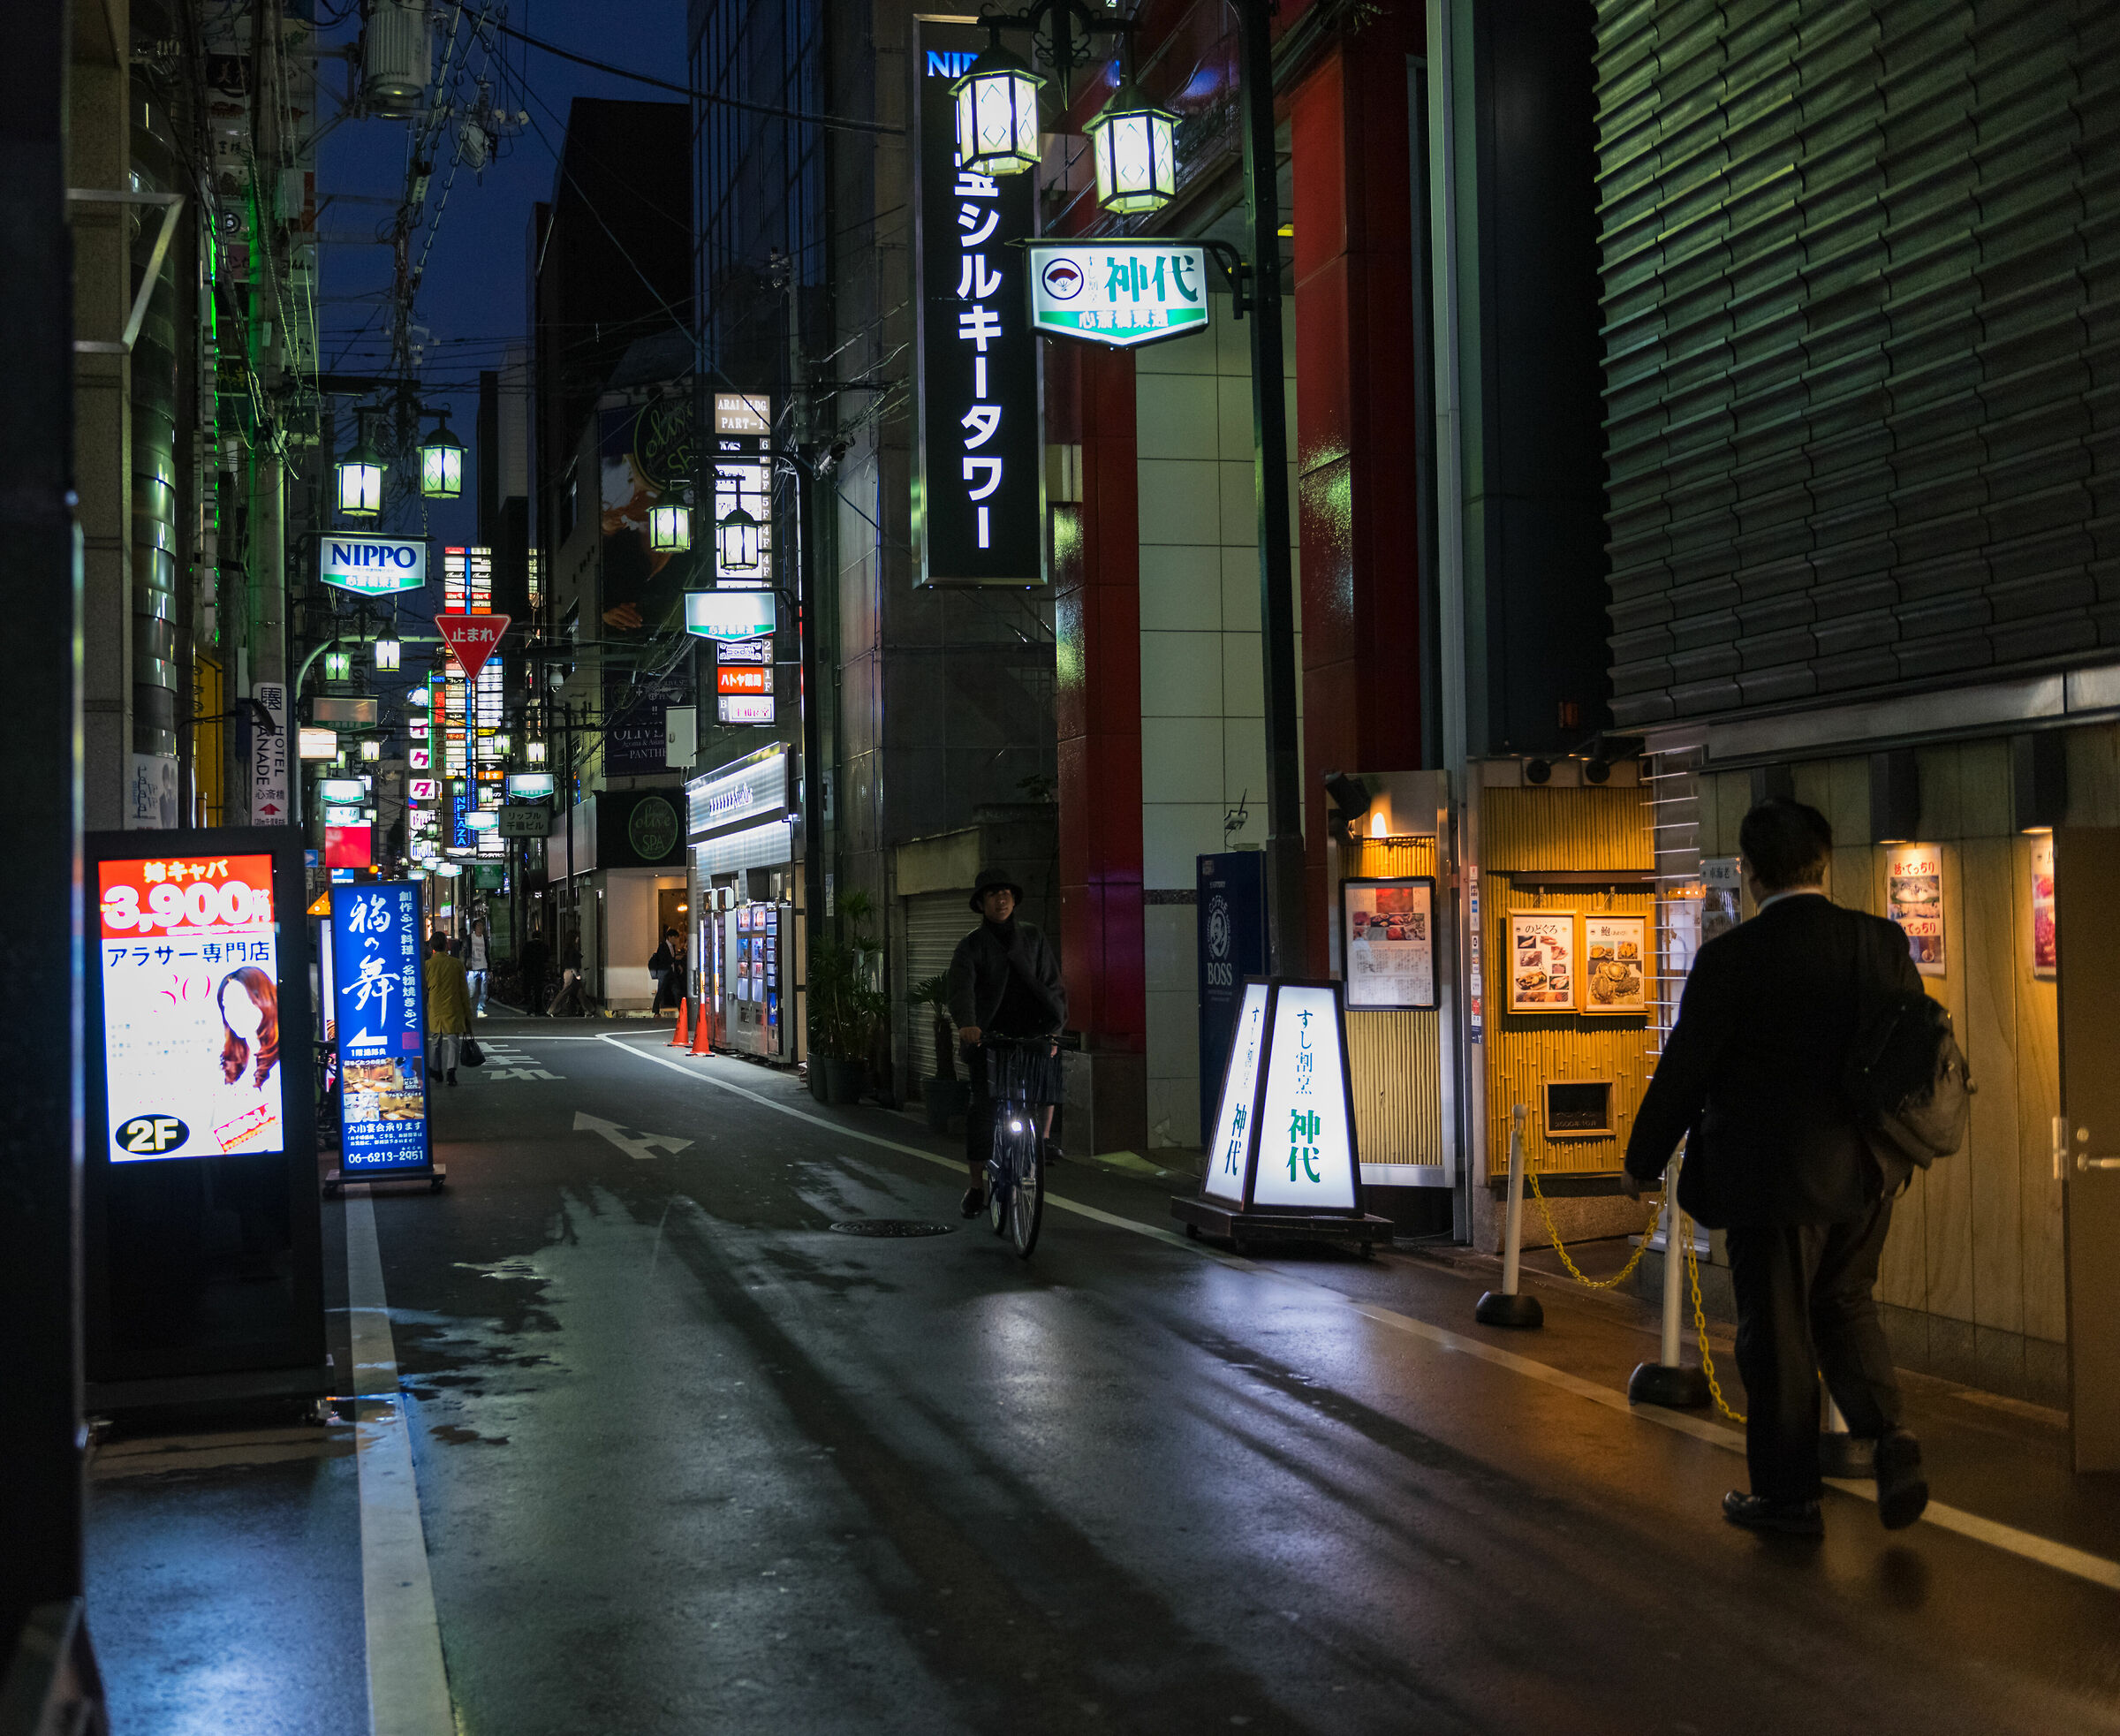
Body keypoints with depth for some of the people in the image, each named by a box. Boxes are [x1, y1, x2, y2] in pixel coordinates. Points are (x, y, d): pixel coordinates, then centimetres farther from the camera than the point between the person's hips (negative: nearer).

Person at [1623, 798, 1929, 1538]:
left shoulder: (1731, 958, -15)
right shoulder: (1883, 942, -2)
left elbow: (1683, 1071, -10)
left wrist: (1642, 1161, 4)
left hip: (1775, 1173, -5)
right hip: (1867, 1170, 5)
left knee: (1776, 1334, 7)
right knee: (1846, 1305, 23)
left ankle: (1788, 1496, 18)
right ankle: (1888, 1434, 2)